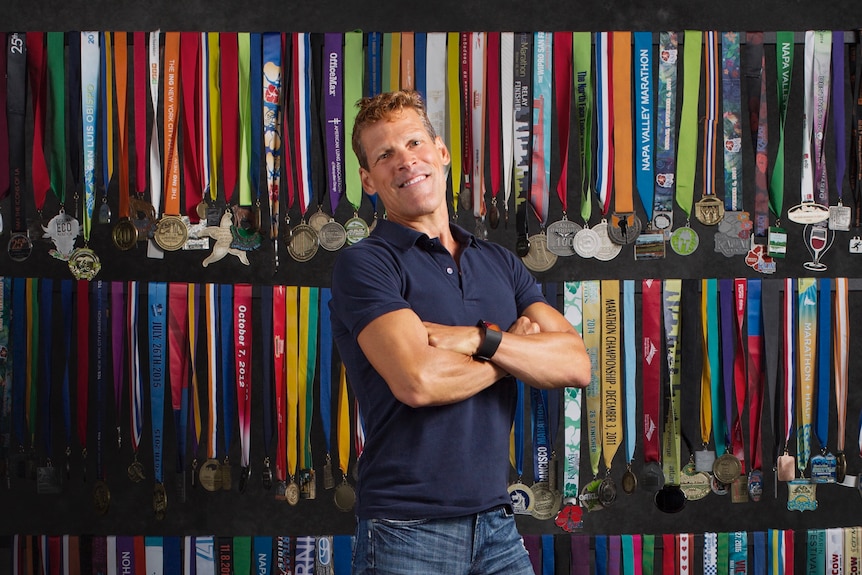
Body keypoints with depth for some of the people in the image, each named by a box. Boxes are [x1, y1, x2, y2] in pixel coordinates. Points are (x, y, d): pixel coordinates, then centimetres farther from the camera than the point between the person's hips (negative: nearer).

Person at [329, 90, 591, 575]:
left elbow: (576, 365, 0)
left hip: (497, 521, 5)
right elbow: (418, 380, -21)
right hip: (409, 528, -5)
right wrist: (517, 346, -5)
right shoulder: (364, 264, -6)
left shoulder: (500, 263, 12)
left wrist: (480, 339, -15)